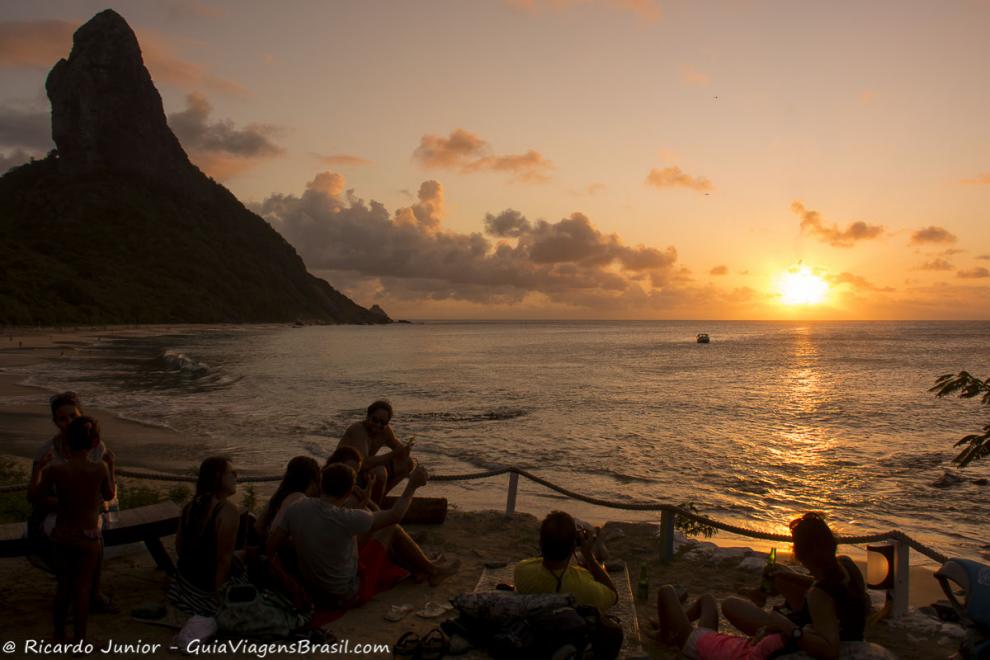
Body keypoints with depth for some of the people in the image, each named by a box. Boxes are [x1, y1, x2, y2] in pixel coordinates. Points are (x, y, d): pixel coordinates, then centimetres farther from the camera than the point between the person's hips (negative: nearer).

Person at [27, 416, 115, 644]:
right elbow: (109, 495, -1)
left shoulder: (55, 469, -17)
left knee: (63, 586, 20)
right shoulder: (100, 468, -19)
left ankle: (59, 636, 35)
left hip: (62, 536, 2)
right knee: (82, 588, 12)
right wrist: (109, 466, 6)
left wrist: (41, 467, 12)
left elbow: (34, 494, 1)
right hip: (89, 538, -2)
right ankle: (79, 640, 23)